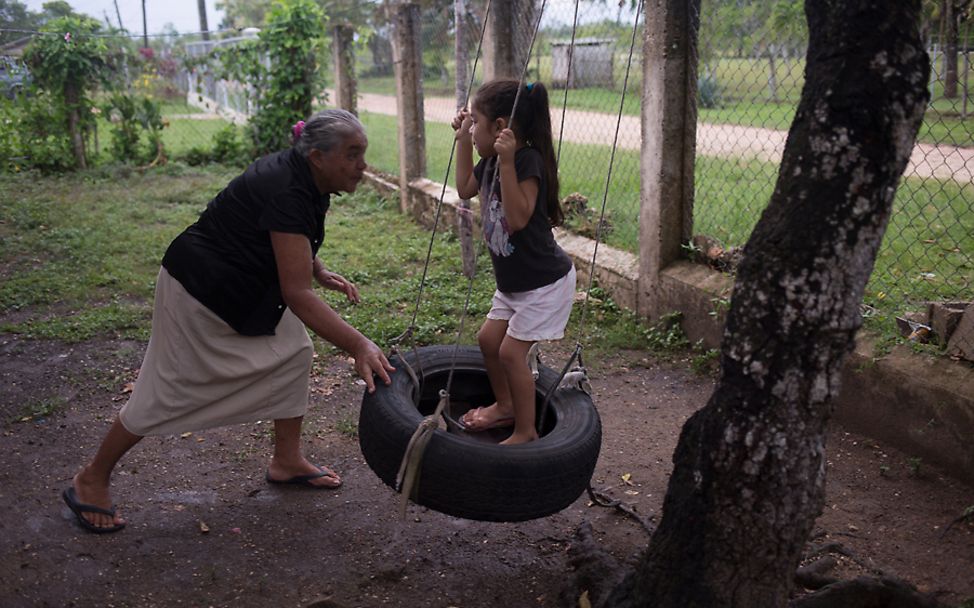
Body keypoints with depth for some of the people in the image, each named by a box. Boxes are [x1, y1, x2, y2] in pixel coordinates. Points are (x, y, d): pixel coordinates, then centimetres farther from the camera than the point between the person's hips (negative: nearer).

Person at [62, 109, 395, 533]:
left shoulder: (304, 178, -3)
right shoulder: (286, 192, -32)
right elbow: (297, 294, -36)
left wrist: (320, 271, 1)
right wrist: (359, 346, -42)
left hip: (246, 284, 10)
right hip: (198, 290, -9)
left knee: (293, 353, 6)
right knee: (171, 390, 0)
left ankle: (286, 461, 20)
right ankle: (91, 481, 19)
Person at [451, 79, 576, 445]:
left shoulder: (528, 162, -25)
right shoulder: (491, 162, 1)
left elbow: (518, 217, -35)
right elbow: (466, 189, 19)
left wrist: (507, 163, -39)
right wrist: (463, 141, 12)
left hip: (545, 281, -9)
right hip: (513, 281, 9)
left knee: (511, 351, -6)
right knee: (488, 338, 16)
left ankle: (526, 432, 10)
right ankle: (505, 405, 38)